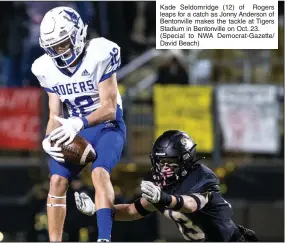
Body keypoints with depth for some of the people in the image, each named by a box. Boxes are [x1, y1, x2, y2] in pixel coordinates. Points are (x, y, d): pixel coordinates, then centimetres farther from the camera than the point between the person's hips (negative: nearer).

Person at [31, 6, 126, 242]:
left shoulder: (99, 56, -20)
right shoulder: (47, 68, -2)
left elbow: (109, 108, -20)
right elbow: (55, 115, 3)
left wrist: (80, 123, -36)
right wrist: (49, 140, -18)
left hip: (107, 125, -5)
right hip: (75, 129, 5)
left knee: (100, 173, -28)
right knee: (57, 180, -9)